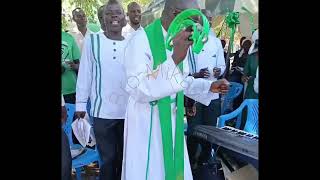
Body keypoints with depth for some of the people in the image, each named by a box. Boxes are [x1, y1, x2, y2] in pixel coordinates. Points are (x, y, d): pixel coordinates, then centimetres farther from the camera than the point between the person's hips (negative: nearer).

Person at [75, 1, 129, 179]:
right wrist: (81, 104, 1)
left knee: (124, 155, 14)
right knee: (108, 157, 7)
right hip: (102, 111, -2)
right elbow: (85, 73, 1)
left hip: (128, 110, 2)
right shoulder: (92, 40, -1)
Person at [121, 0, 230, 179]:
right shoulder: (141, 40, -19)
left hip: (173, 120, 7)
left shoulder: (181, 41, 5)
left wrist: (209, 86, 2)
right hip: (147, 122, -6)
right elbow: (138, 90, -27)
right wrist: (175, 59, -35)